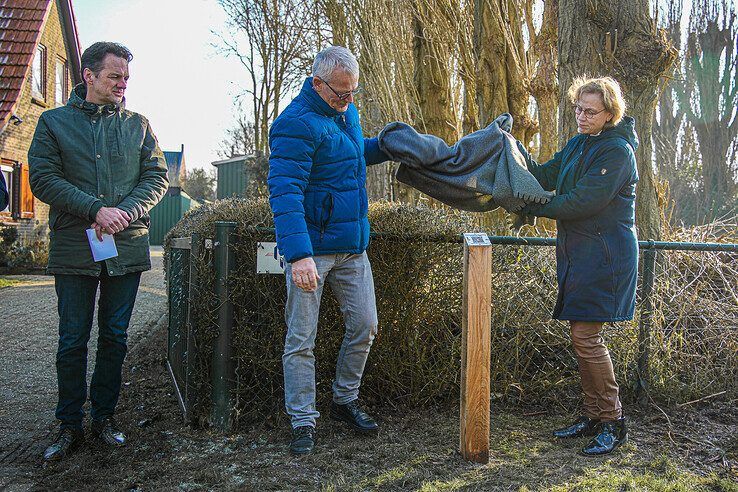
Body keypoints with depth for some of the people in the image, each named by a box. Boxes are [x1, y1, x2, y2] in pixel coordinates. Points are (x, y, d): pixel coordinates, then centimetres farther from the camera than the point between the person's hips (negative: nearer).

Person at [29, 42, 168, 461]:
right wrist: (96, 210, -16)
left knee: (115, 338, 10)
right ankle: (70, 426, 19)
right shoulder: (54, 122, 5)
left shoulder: (137, 125, 10)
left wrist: (125, 213, -13)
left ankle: (104, 417, 25)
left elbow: (157, 176, 4)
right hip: (73, 249, -1)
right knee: (73, 342, 6)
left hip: (127, 248, 2)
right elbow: (43, 178, -5)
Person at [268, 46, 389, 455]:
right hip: (311, 248, -8)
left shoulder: (346, 110, 12)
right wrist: (298, 254, -34)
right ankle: (303, 421, 13)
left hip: (352, 245, 8)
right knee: (301, 339, 1)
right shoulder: (296, 124, -16)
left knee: (364, 326, 10)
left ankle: (345, 400, 29)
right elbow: (284, 192, -25)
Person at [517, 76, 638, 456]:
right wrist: (513, 147, -1)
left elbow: (583, 202, -20)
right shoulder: (577, 144, 14)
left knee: (585, 336, -9)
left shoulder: (617, 151, -13)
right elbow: (544, 177, 10)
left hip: (605, 255, -8)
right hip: (576, 251, 8)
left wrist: (534, 208, -14)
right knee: (582, 336, 11)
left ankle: (613, 422, 6)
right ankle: (593, 417, 23)